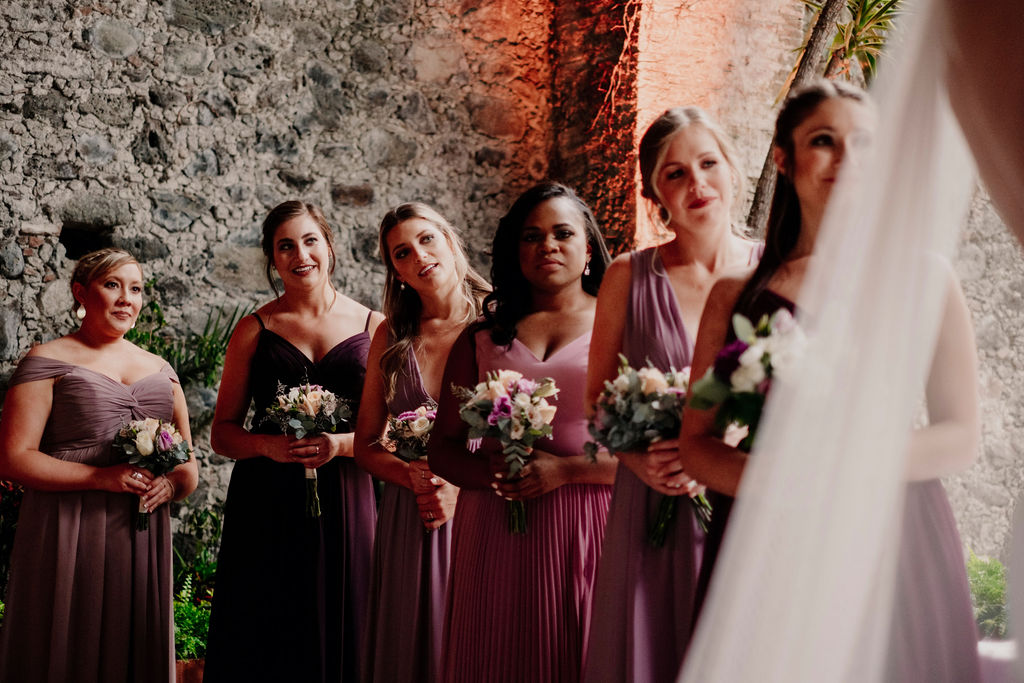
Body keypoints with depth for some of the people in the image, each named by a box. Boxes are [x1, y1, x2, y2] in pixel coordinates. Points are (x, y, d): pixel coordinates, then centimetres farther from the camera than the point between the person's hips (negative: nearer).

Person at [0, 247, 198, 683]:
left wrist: (171, 485, -6)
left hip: (142, 542, 5)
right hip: (69, 541, -5)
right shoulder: (48, 362, 1)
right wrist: (102, 477, -17)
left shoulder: (159, 370, 17)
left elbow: (189, 466, 18)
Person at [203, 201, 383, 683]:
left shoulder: (372, 326, 7)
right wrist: (269, 445, -12)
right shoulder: (256, 330, 7)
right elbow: (222, 432, 8)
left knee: (337, 634, 1)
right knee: (264, 643, 0)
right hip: (267, 503, 0)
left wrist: (339, 444, -13)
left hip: (344, 502, 0)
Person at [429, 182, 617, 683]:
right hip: (497, 534, 2)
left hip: (588, 529, -2)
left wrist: (566, 470, -14)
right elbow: (442, 448, 14)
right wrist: (490, 472, -7)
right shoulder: (483, 338, 13)